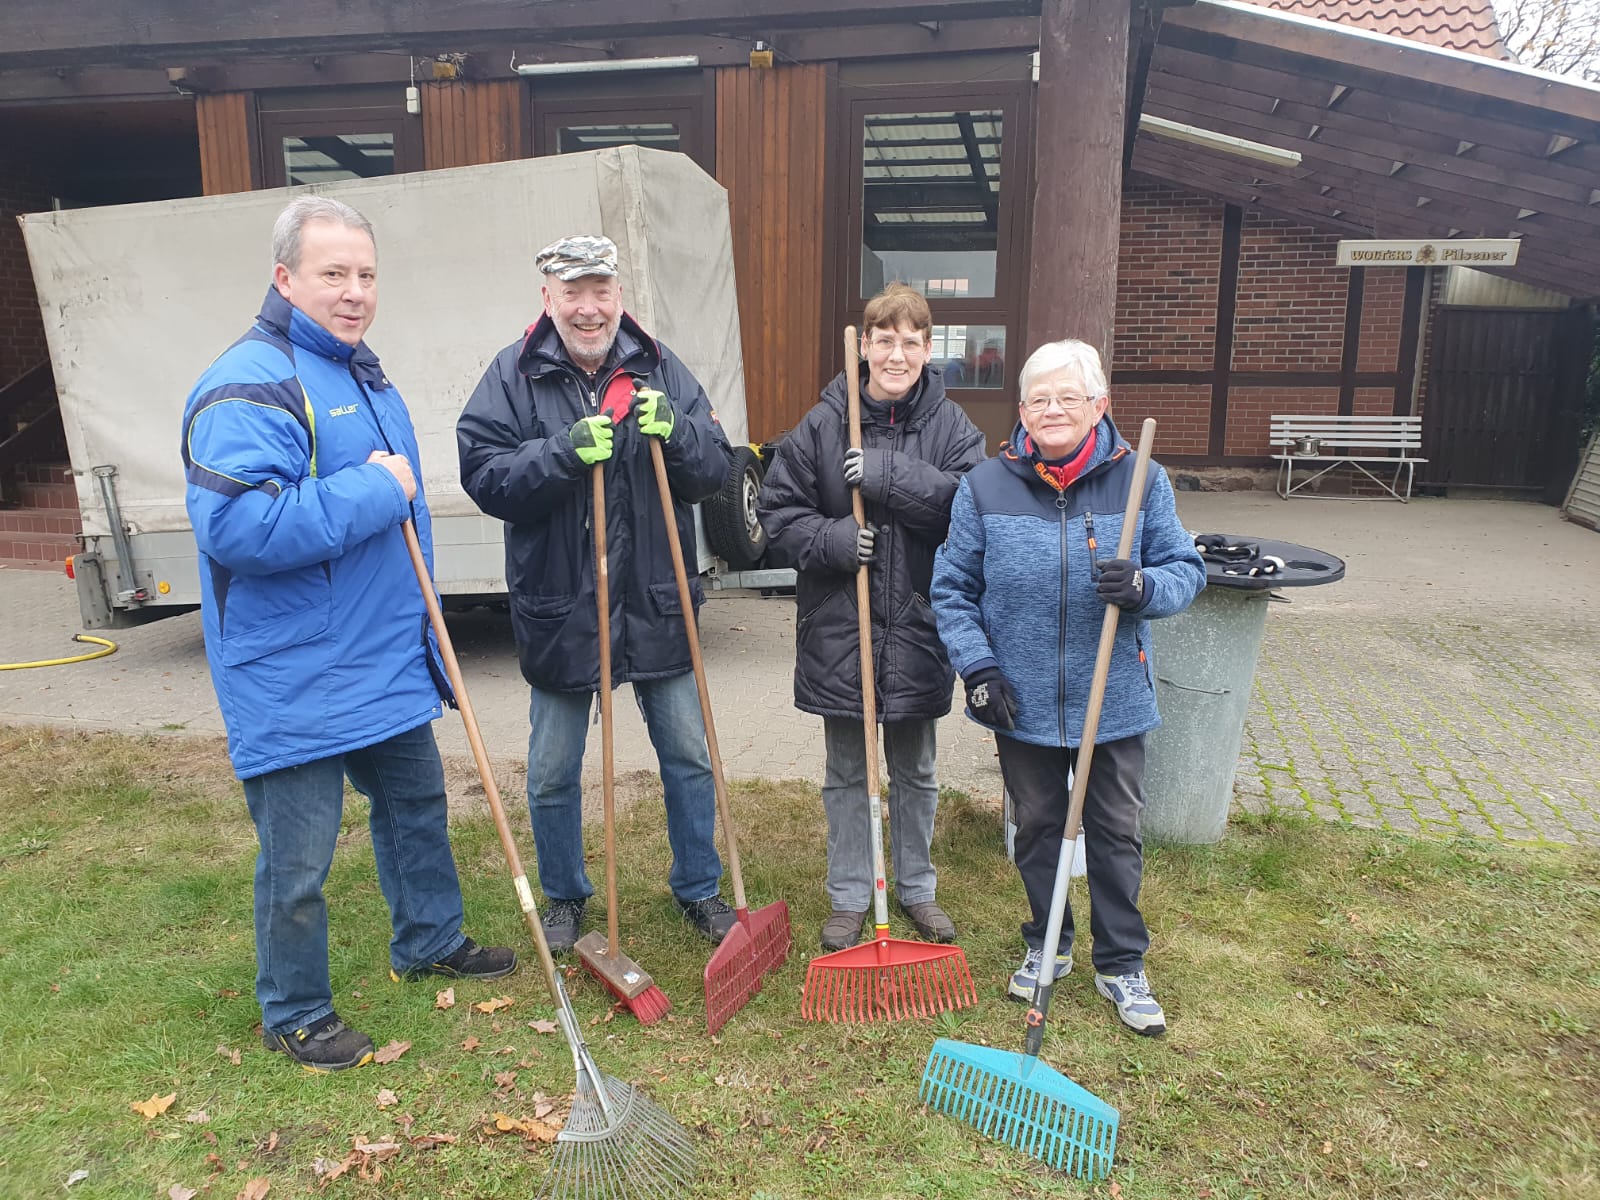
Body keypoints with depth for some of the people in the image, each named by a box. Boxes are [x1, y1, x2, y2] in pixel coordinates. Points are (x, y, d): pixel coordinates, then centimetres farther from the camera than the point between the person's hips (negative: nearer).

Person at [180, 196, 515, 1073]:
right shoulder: (248, 387, -20)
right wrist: (374, 493, -25)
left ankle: (429, 942, 45)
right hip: (294, 681, -9)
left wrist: (419, 625, 20)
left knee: (416, 805, 23)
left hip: (389, 660, 9)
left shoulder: (360, 373, 12)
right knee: (298, 861, 5)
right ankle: (295, 1015, 27)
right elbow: (237, 526, -32)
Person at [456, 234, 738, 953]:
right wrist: (565, 451, -26)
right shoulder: (514, 375, -4)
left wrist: (675, 434, -20)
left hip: (656, 608, 2)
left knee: (690, 756, 12)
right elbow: (484, 475, -12)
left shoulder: (660, 370, 2)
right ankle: (564, 896, 36)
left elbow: (714, 472, 0)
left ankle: (698, 887, 34)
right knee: (553, 773, 12)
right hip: (558, 609, -1)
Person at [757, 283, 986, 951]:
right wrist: (830, 541, -18)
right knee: (845, 774, 14)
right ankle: (849, 897, 31)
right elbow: (778, 512, -1)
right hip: (839, 628, 0)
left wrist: (890, 476, -23)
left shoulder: (951, 427, -2)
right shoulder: (822, 425, -4)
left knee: (916, 772, 17)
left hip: (919, 627, 1)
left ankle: (917, 889, 37)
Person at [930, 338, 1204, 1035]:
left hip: (1113, 701, 0)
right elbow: (952, 588, 0)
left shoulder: (1140, 480, -5)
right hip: (1022, 702, 1)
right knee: (1037, 828, 17)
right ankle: (1045, 946, 38)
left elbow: (1187, 570, 0)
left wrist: (1144, 585, -23)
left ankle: (1121, 965, 31)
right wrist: (977, 667, -10)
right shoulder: (986, 487, -5)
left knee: (1116, 834, 12)